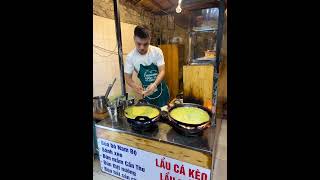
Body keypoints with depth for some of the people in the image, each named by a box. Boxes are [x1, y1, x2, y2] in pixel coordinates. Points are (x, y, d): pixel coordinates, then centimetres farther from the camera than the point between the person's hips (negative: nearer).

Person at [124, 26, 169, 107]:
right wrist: (135, 86, -31)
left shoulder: (157, 51, -14)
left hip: (161, 89, 0)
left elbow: (162, 71, -17)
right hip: (146, 92, 0)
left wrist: (154, 84, -36)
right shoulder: (130, 56, -13)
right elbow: (128, 77, -8)